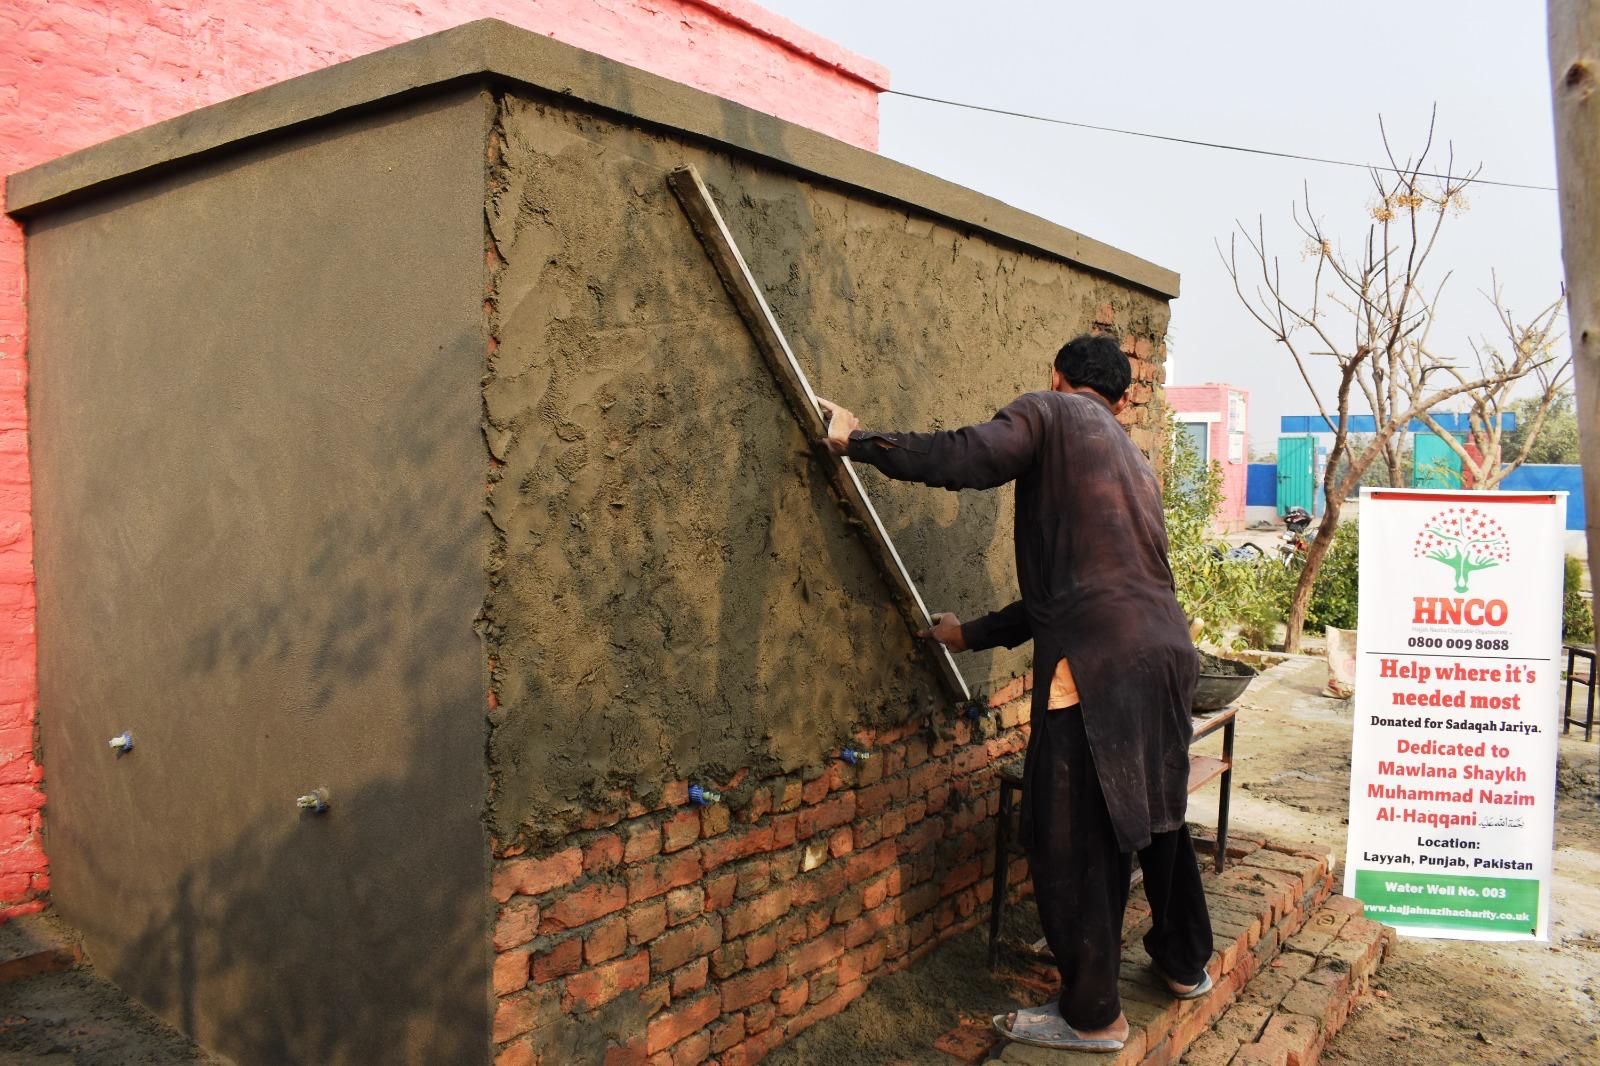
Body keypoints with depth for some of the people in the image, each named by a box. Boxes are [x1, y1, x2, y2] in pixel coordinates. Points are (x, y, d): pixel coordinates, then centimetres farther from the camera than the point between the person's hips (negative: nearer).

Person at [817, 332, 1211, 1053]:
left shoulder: (1049, 413, 3)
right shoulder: (1135, 463, 26)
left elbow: (966, 458, -17)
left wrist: (858, 440, -3)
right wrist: (973, 634, 30)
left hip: (1098, 665, -9)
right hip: (1166, 651, 9)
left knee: (1073, 840, 3)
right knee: (1157, 814, 25)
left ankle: (1092, 1016, 16)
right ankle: (1185, 963, 44)